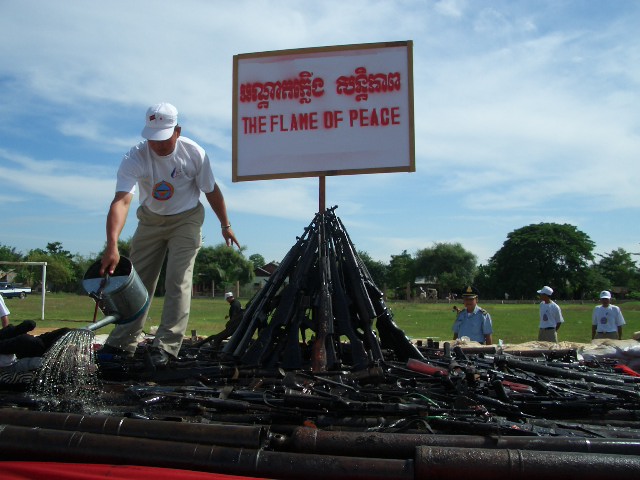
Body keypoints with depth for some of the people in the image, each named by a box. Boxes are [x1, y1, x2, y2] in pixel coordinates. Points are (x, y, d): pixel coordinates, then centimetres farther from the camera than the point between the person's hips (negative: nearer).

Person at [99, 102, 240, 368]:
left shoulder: (194, 153, -21)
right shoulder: (135, 158, -25)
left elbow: (212, 191, -5)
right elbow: (121, 200, -40)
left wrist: (225, 225, 3)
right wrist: (112, 246, -53)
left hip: (186, 219, -1)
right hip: (150, 220, 1)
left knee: (178, 282, -11)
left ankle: (166, 346, -7)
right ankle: (121, 343, 14)